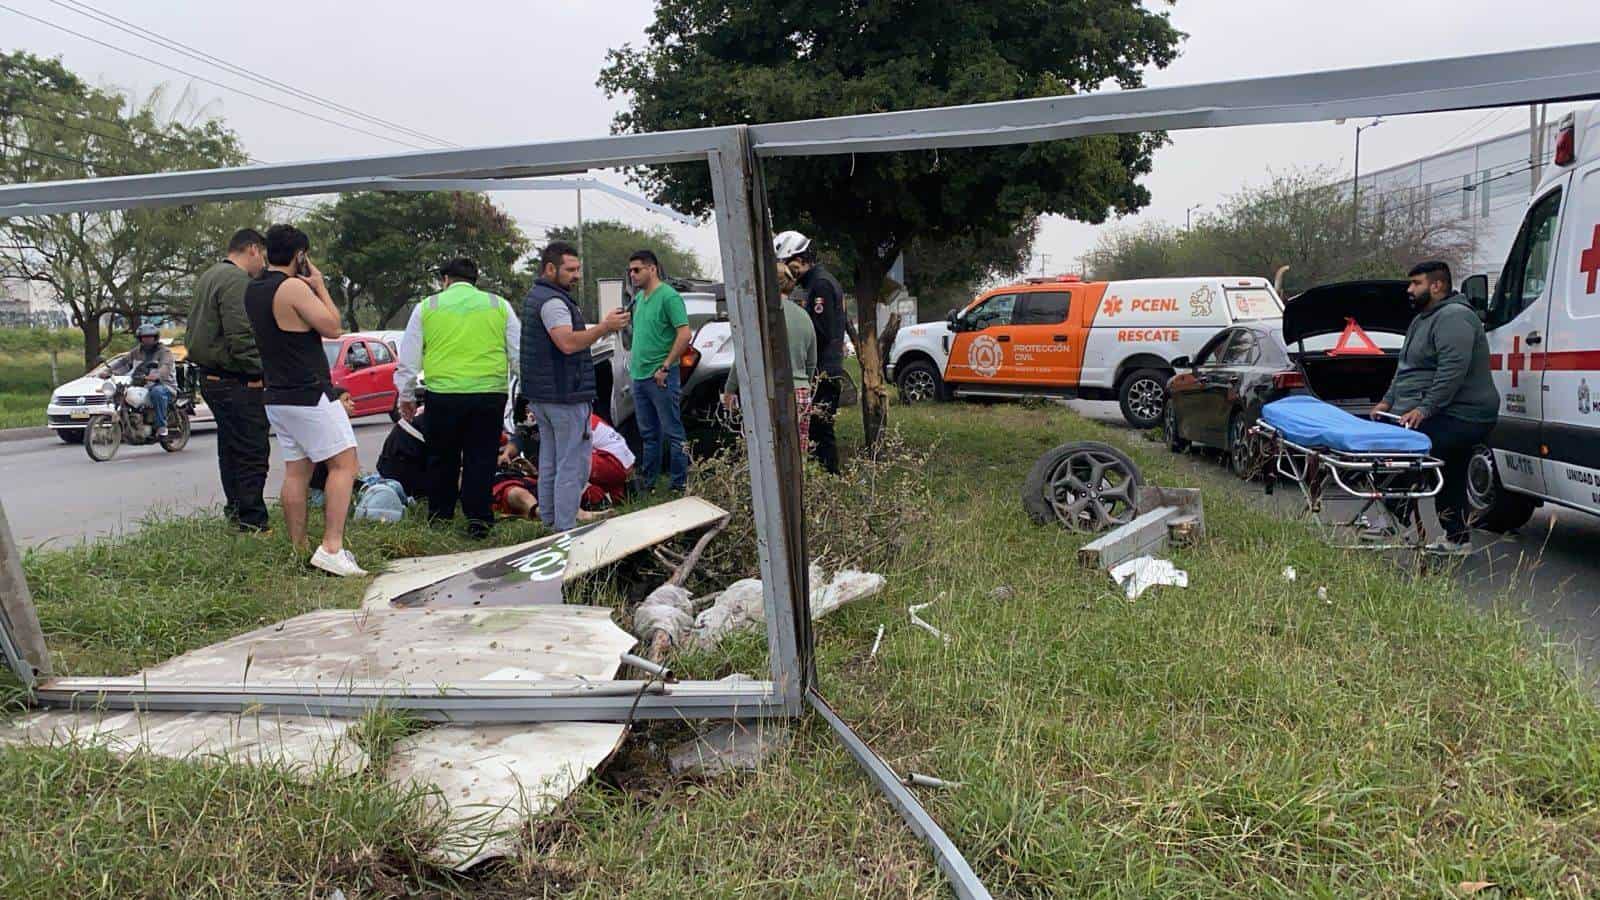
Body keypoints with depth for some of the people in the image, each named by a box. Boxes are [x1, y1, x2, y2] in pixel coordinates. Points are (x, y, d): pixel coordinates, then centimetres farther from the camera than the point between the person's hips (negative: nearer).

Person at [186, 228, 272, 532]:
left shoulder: (208, 277, 17)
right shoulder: (237, 281, -16)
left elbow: (195, 330, 22)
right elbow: (241, 338, -24)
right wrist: (263, 370, -16)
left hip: (211, 378, 11)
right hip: (238, 382, -11)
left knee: (230, 448, 20)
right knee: (252, 452, -7)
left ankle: (235, 510, 30)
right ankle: (252, 522, -5)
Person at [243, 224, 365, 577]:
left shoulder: (252, 291, 12)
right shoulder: (293, 287, -16)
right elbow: (333, 327, -14)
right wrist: (319, 286, -3)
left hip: (277, 395, 9)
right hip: (309, 394, -9)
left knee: (296, 471, 11)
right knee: (344, 463, -7)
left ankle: (298, 549, 15)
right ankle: (331, 548, -15)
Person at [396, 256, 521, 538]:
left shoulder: (427, 307, 7)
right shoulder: (499, 306, 9)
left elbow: (409, 357, 11)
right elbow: (519, 352, 11)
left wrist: (406, 395, 22)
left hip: (442, 394, 0)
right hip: (489, 393, 0)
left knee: (443, 457, 14)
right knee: (481, 458, 5)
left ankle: (439, 514, 23)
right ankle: (478, 518, 1)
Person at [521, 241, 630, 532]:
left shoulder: (534, 297, 17)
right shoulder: (553, 300, -16)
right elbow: (568, 343, -29)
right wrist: (604, 327, -26)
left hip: (540, 395, 10)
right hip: (565, 395, -10)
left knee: (549, 462, 16)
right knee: (573, 466, -6)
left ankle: (549, 522, 24)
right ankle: (566, 532, -5)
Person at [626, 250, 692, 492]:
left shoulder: (668, 296, -12)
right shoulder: (639, 298, 14)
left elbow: (684, 334, -18)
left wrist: (665, 367, -18)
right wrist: (634, 361, 15)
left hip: (660, 377, -8)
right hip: (639, 376, 8)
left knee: (673, 432, -1)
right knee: (648, 434, 16)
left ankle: (679, 485, 5)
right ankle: (647, 482, 25)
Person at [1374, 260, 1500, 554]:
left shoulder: (1453, 318, -13)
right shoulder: (1423, 319, 22)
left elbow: (1453, 371, -24)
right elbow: (1405, 368, 28)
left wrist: (1424, 409, -26)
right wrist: (1388, 401, 18)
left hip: (1457, 418, -11)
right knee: (1450, 481, 13)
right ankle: (1457, 539, 19)